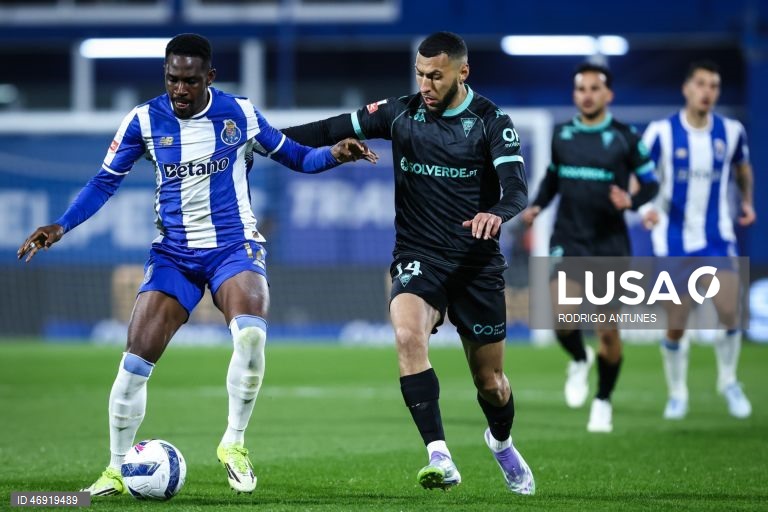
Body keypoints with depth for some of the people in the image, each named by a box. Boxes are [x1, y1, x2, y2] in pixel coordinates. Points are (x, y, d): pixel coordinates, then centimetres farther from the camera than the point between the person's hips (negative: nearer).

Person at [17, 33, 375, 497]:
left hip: (234, 247, -2)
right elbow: (105, 182, 3)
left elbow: (294, 156, 7)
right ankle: (117, 471, 8)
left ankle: (234, 442, -14)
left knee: (251, 333, -32)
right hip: (174, 254, 2)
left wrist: (335, 154, -12)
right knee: (136, 359, -9)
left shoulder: (240, 113, -3)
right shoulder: (144, 121, -3)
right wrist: (61, 226, -9)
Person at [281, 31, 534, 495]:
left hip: (477, 262, -1)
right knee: (408, 335, -31)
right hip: (418, 259, 1)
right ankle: (440, 459, -33)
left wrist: (496, 213, -41)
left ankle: (502, 442, 44)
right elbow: (333, 130, 5)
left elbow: (517, 188, -19)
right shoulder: (400, 113, 1)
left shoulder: (491, 121, -7)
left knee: (491, 382, 7)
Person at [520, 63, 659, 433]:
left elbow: (650, 182, 2)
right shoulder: (561, 135, 5)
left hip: (609, 243, -1)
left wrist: (632, 201, -19)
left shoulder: (625, 138, -3)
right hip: (568, 241, 1)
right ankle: (579, 361, 15)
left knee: (607, 331, 1)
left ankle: (603, 402, 24)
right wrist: (537, 205, 3)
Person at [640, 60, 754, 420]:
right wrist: (645, 207, -24)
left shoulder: (731, 132, 1)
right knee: (676, 324, 1)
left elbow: (742, 166, 22)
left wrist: (747, 201, 12)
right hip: (674, 238, -1)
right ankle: (677, 393, 22)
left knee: (729, 312, -12)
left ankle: (728, 381, 13)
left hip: (717, 235, 1)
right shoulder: (661, 133, -8)